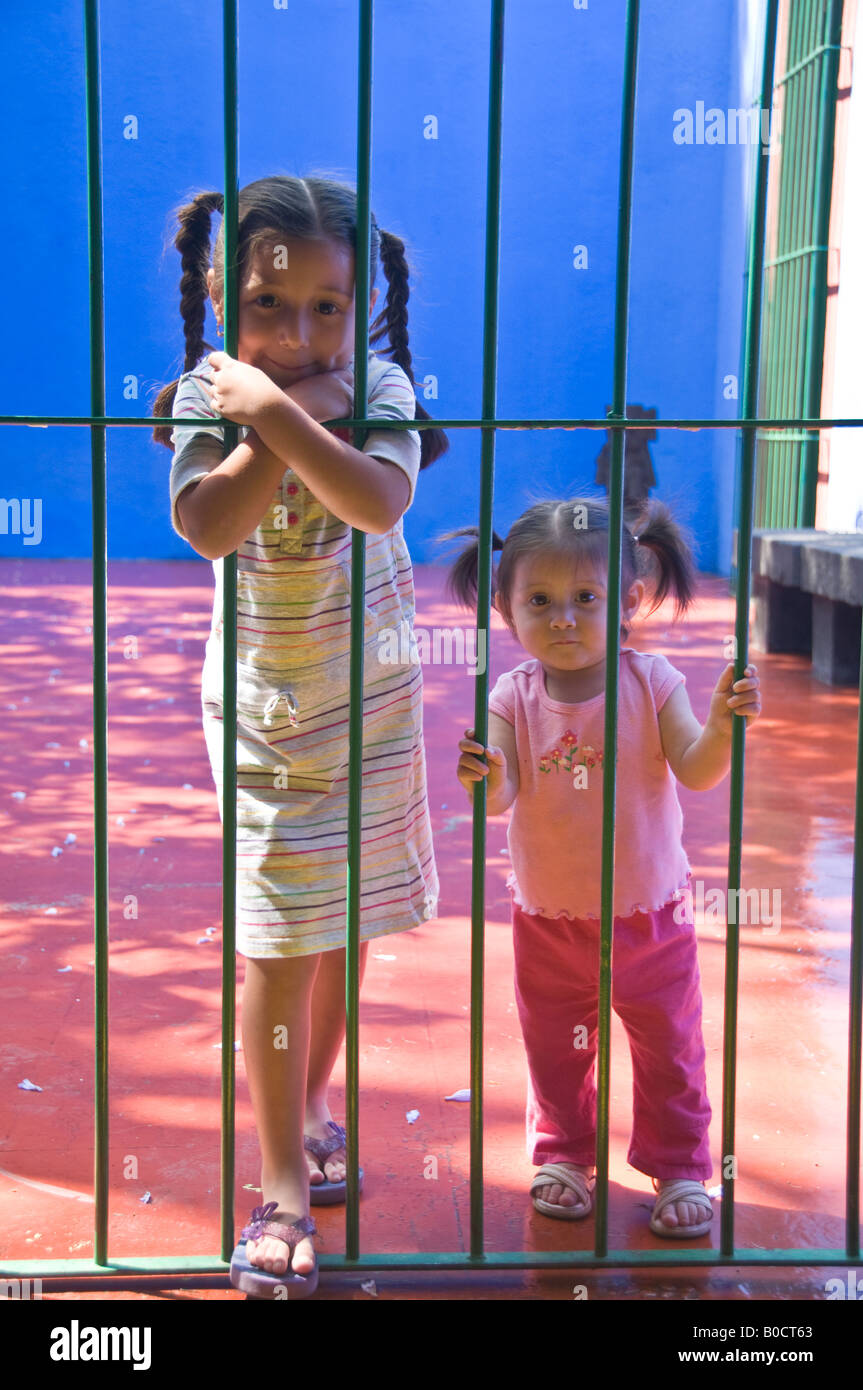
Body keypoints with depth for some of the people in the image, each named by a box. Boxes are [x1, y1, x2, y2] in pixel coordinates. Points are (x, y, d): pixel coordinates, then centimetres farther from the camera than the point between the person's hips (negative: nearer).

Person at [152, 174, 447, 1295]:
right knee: (277, 938, -4)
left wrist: (277, 410, -36)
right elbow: (209, 526, -27)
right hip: (263, 701, -1)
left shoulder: (377, 389, -12)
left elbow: (380, 501, -32)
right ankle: (282, 1184, 5)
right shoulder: (209, 396, -10)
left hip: (369, 694, 1)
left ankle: (311, 1098, 39)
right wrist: (283, 420, -27)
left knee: (346, 919, 13)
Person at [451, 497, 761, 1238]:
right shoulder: (513, 698, -12)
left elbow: (697, 771, -18)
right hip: (549, 919, 1)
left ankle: (681, 1169, 30)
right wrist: (482, 779, -43)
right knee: (555, 1049, 18)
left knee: (670, 1047, 11)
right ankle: (563, 1156, 39)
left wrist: (721, 725, -37)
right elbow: (500, 799, -20)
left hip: (650, 912, -1)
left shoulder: (650, 682, -13)